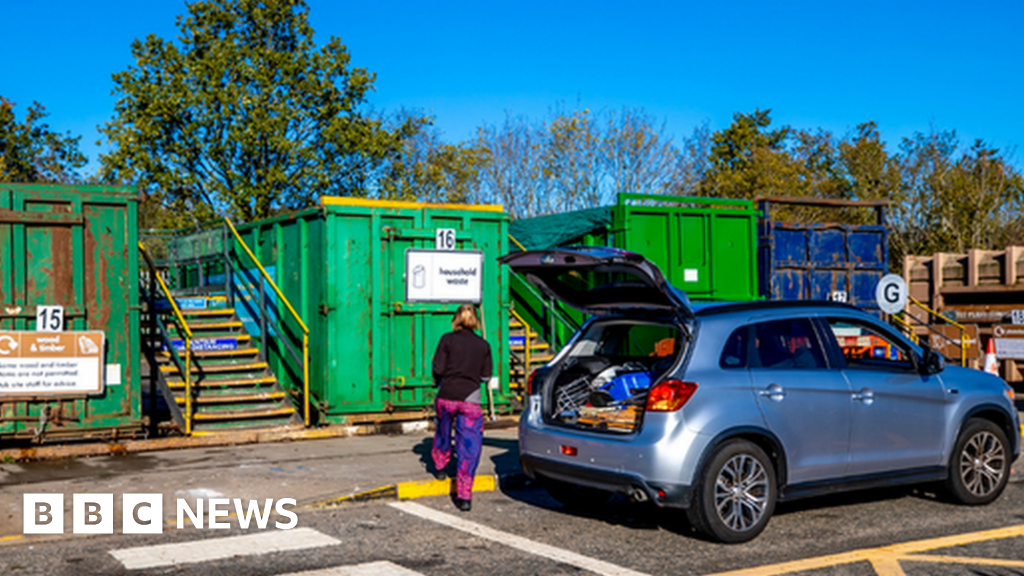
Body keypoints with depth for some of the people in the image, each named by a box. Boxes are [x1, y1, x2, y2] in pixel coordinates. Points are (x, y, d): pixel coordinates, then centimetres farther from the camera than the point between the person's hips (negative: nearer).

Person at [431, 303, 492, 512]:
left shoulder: (447, 339, 0)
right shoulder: (483, 345, 6)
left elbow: (438, 369, -5)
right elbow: (486, 376, 7)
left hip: (446, 395, 0)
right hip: (470, 399, 0)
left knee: (443, 431, 30)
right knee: (469, 448, 0)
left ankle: (440, 466, 50)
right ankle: (464, 496, -6)